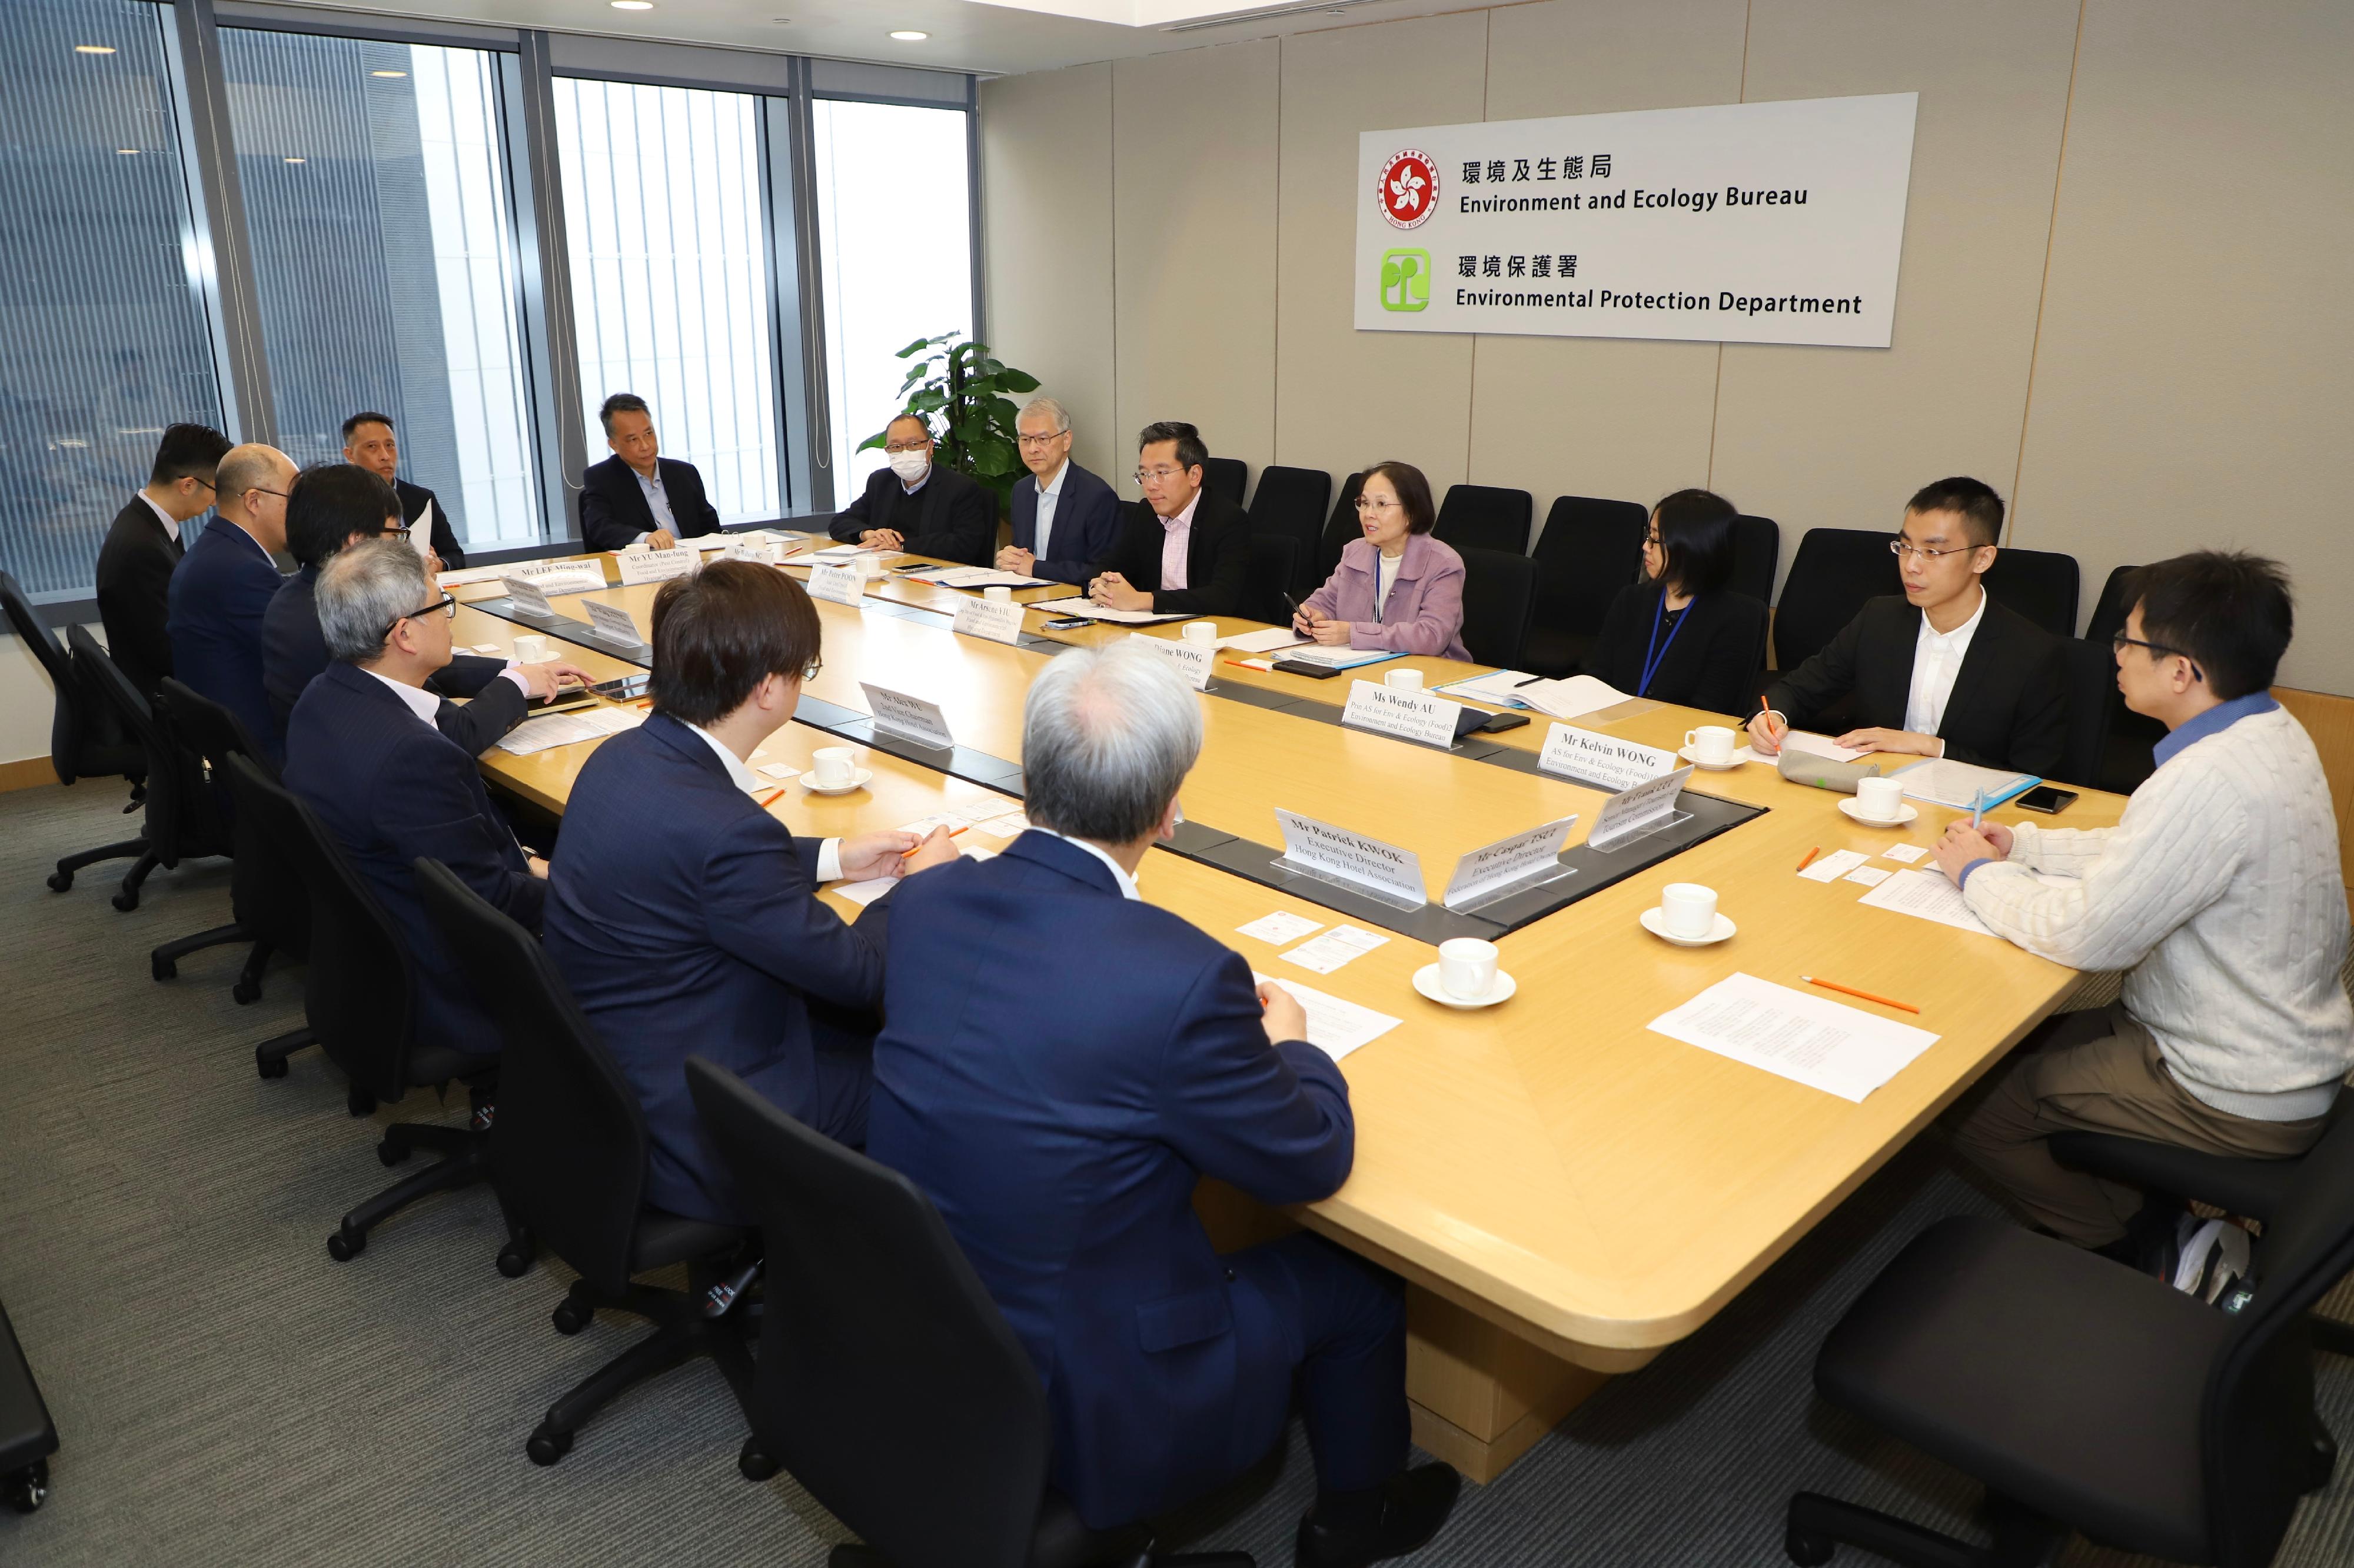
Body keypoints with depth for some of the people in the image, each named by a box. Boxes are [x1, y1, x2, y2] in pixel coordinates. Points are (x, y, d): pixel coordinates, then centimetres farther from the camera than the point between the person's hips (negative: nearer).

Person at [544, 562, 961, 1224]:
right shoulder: (724, 827, -33)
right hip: (686, 1140, -9)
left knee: (867, 1027, 18)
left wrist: (834, 856, 13)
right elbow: (855, 971, -20)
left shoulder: (621, 757, -5)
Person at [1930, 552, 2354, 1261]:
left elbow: (2084, 934, -26)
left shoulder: (2209, 782, -32)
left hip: (2239, 1100, -10)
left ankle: (2137, 1250, 16)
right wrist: (2022, 844, 5)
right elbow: (2151, 851, 13)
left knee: (1972, 1108, -4)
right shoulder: (2271, 733, 0)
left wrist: (1978, 873, -10)